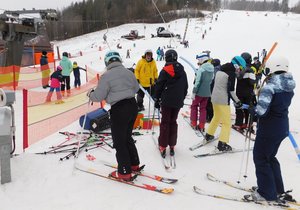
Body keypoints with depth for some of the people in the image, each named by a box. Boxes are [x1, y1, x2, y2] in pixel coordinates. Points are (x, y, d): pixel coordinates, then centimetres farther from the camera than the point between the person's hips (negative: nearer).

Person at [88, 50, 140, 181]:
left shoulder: (106, 76, -13)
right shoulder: (128, 72, 7)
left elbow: (99, 96, -11)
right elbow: (136, 88, 20)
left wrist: (90, 94, 10)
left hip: (119, 109, -7)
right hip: (132, 106, 7)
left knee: (119, 141, 5)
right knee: (127, 137, 22)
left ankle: (124, 172, 13)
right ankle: (134, 164, 32)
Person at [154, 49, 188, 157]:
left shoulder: (165, 71, -10)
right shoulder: (182, 71, 7)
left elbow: (159, 86, -7)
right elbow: (185, 87, 14)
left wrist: (157, 99, 3)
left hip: (167, 101, -4)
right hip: (178, 102, 4)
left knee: (165, 123, 2)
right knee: (173, 122, 14)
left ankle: (163, 147, 5)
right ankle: (172, 146, 17)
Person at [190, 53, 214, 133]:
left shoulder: (201, 69, -19)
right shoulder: (211, 69, 3)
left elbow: (197, 82, -19)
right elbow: (212, 80, 11)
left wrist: (194, 92, -14)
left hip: (199, 92, -6)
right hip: (207, 93, 6)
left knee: (194, 106, 13)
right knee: (203, 108, 14)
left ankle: (194, 124, 18)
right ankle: (201, 126, 14)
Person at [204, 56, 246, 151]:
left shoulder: (220, 71, 11)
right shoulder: (231, 74, -13)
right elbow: (231, 91, -17)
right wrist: (237, 102, -9)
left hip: (214, 98, 9)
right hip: (223, 101, -9)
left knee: (216, 117, 26)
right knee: (227, 122, -1)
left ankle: (209, 135, 37)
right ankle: (222, 144, -2)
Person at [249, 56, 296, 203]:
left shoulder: (269, 87, -22)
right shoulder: (289, 87, 4)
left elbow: (261, 111, -28)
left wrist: (252, 109, -7)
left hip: (268, 129, -8)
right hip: (282, 128, 8)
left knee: (260, 158, 8)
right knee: (270, 157, 23)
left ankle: (267, 193, 16)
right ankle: (278, 190, 32)